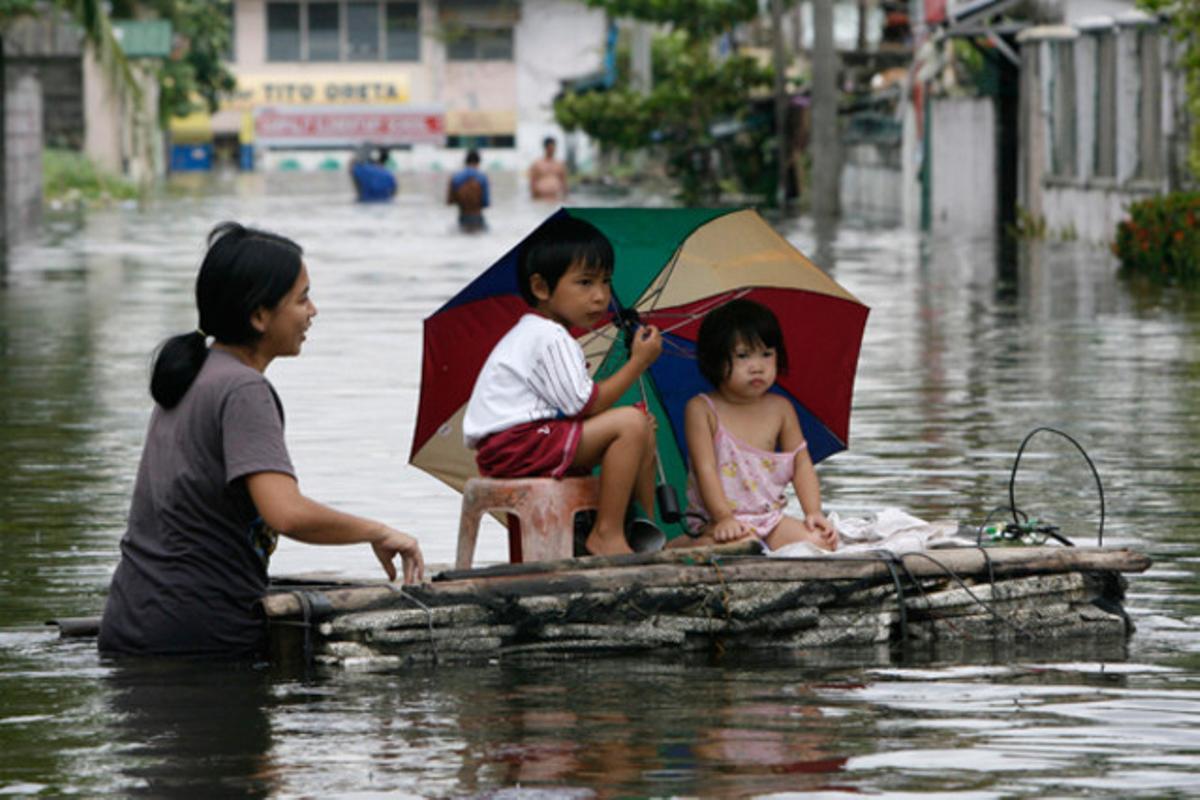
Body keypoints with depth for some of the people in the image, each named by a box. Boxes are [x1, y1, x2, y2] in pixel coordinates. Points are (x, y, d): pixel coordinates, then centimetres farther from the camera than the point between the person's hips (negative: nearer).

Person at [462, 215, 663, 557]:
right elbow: (584, 406, -16)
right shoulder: (550, 338, -15)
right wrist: (638, 363, -10)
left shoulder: (533, 334, 20)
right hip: (510, 446, -11)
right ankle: (606, 535, -22)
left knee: (644, 432, 15)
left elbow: (576, 407, 17)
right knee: (631, 423, -22)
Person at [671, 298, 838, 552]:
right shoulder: (701, 409, -5)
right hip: (715, 520, -5)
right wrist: (724, 518, -22)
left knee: (820, 542, -19)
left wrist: (813, 512, -6)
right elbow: (705, 467, -11)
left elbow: (801, 463, 8)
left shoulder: (780, 409, 8)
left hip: (770, 516, 5)